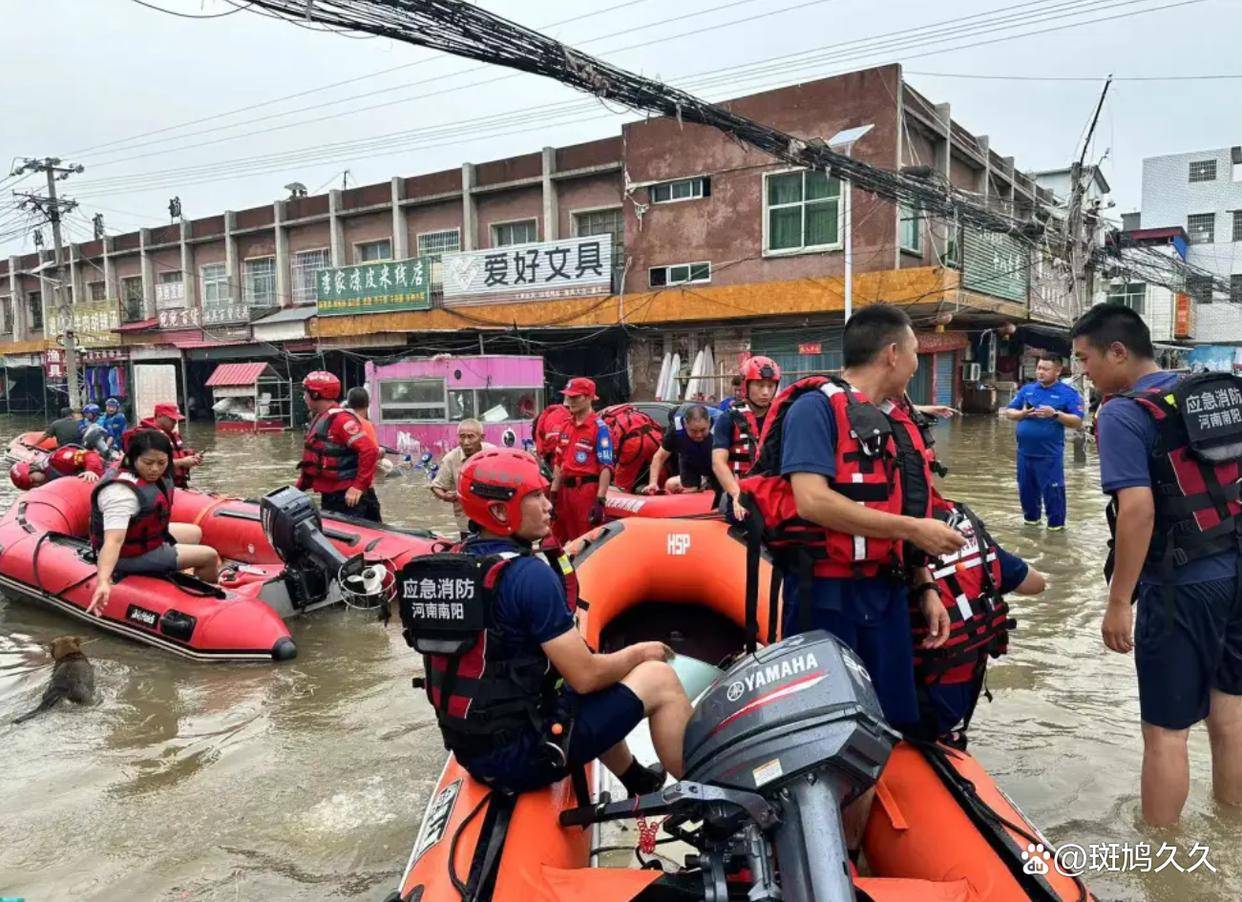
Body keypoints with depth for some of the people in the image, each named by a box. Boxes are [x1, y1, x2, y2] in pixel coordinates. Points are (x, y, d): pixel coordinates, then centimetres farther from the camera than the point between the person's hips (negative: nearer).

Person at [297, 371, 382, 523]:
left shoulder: (340, 419, -16)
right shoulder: (319, 419, 15)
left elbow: (370, 451, -24)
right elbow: (313, 462, 22)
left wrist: (359, 486, -24)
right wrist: (299, 488, 19)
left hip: (348, 498, -10)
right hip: (329, 497, 10)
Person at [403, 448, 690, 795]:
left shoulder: (450, 565, 3)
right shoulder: (530, 574, -22)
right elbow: (585, 676, -19)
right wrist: (639, 652, 1)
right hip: (524, 753, -8)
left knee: (590, 695, 32)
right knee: (661, 679, 1)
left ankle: (641, 784, 49)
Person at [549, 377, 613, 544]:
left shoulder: (599, 428, -9)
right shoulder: (566, 427, 14)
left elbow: (606, 467, -16)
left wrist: (600, 501, -22)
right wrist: (553, 494, 13)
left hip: (588, 490, -7)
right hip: (566, 490, 8)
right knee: (567, 541, 15)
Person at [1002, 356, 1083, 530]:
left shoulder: (1068, 393, -3)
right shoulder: (1026, 389, 10)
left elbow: (1077, 422, -9)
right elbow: (1009, 412, 11)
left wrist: (1055, 414, -22)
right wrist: (1022, 413, -10)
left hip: (1049, 453, -5)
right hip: (1025, 451, 5)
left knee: (1052, 489, -1)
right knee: (1026, 488, 15)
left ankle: (1056, 523, 13)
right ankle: (1031, 517, 32)